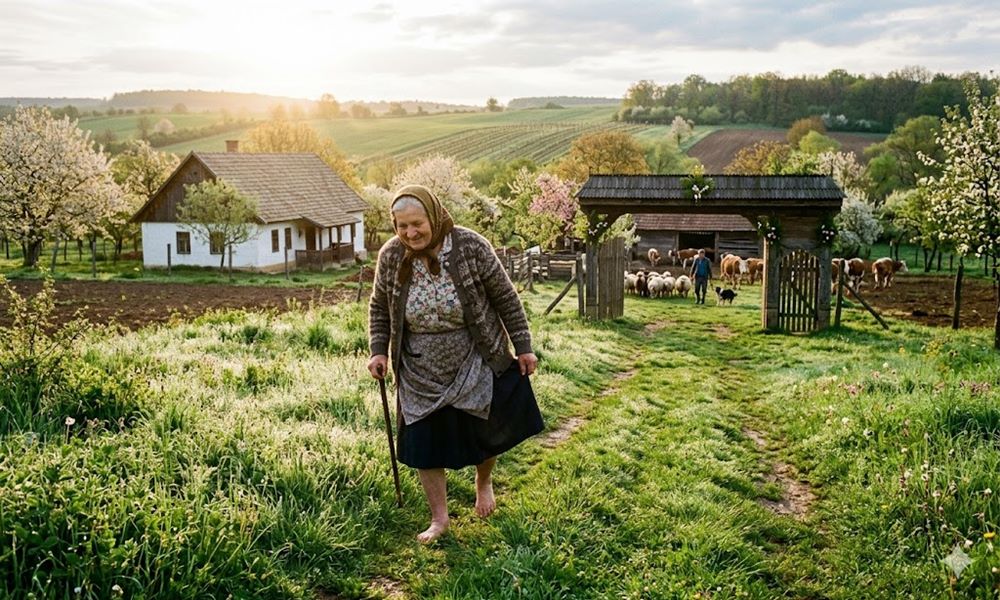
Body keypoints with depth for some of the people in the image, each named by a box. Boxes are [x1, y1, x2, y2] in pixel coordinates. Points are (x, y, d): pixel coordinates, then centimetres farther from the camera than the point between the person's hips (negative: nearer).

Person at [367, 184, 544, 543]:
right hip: (421, 374, 2)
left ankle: (484, 481, 47)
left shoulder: (470, 247, -18)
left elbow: (505, 298, -9)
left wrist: (523, 347, -7)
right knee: (423, 446, 5)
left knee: (487, 433, 14)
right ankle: (439, 519, 25)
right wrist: (378, 350, -6)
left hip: (477, 365, -2)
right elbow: (379, 309, 5)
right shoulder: (391, 256, -10)